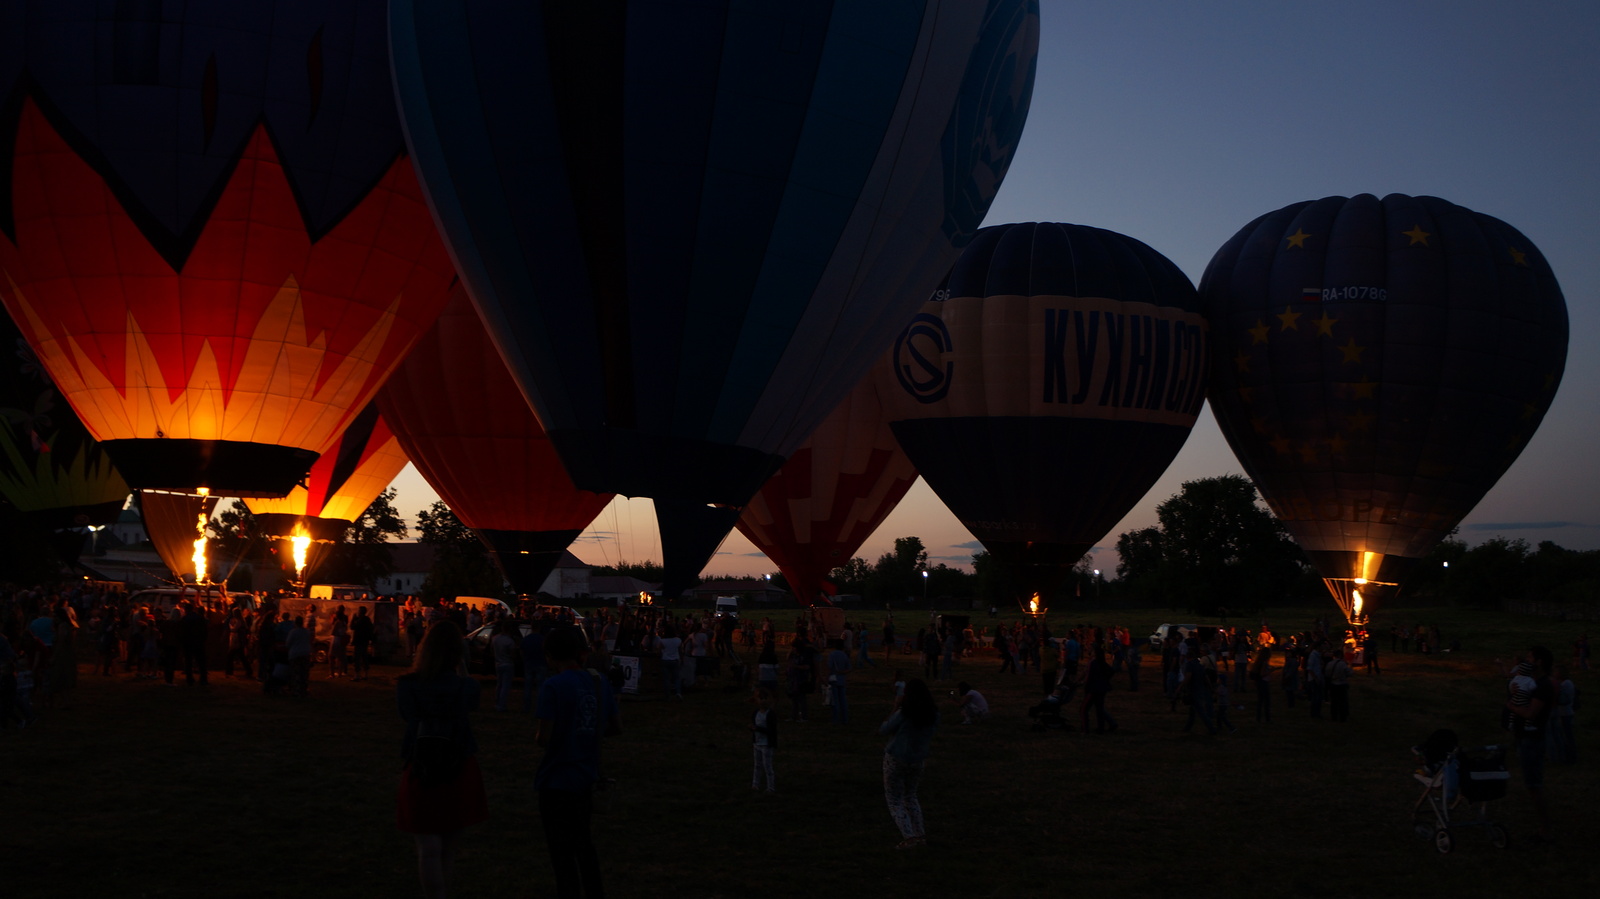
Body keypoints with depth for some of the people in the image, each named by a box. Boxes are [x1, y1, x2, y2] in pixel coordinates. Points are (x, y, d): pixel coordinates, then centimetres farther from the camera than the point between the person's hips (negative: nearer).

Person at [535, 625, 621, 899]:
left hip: (556, 781, -7)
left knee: (562, 850, 7)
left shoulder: (553, 686, -19)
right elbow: (616, 727, 8)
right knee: (583, 840, 24)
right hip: (587, 777, 7)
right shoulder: (598, 682, 0)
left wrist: (537, 736, 0)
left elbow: (544, 738, -22)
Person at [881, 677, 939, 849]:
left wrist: (895, 709, 0)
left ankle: (909, 838, -8)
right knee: (910, 796, 26)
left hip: (895, 760, -5)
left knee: (894, 802, 6)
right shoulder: (933, 714, -8)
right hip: (917, 761, 5)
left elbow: (884, 731, -9)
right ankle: (920, 834, 22)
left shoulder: (903, 713, -23)